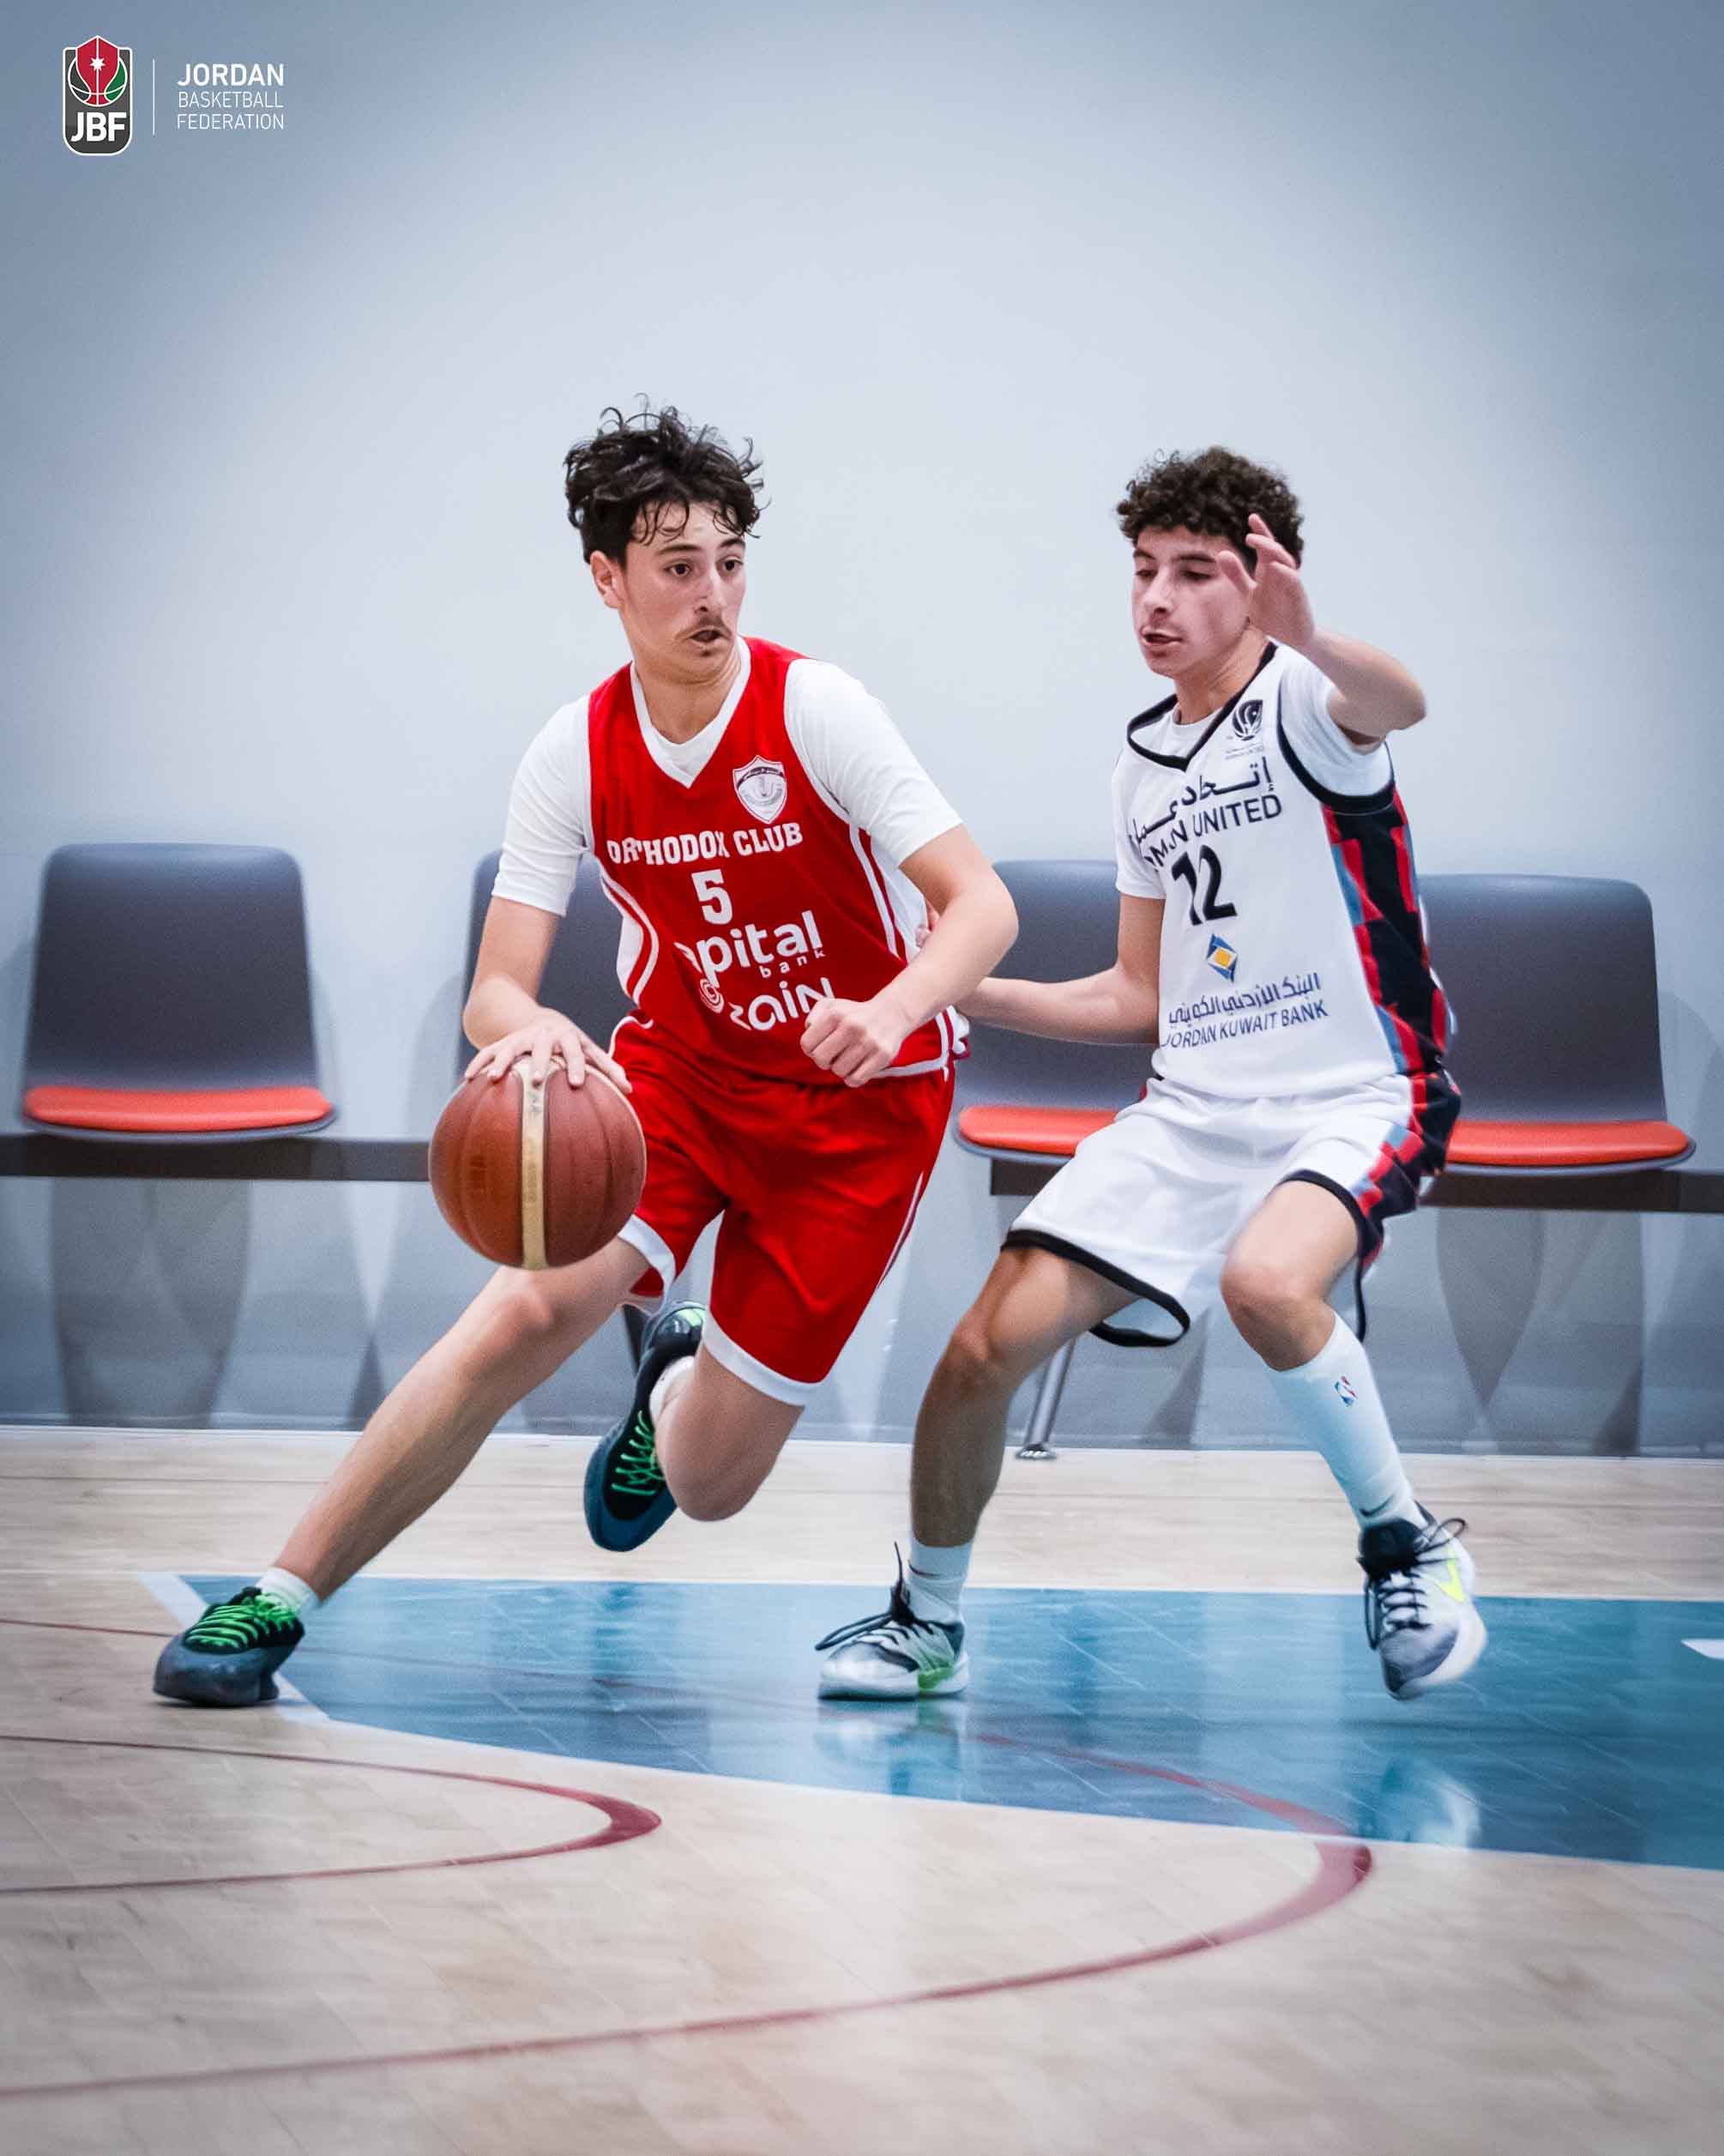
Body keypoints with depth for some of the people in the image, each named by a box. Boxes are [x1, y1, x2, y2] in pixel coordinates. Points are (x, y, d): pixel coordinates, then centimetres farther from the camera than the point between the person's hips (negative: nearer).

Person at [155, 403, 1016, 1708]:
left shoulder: (819, 712, -18)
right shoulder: (577, 755, -9)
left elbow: (983, 907, -22)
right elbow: (495, 990, -10)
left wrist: (890, 1010, -43)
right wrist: (530, 1028, -36)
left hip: (859, 1104, -2)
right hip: (676, 1069, 2)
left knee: (708, 1486, -3)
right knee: (530, 1310, -24)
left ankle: (682, 1383, 37)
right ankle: (280, 1600, -13)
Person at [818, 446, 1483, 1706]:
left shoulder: (1303, 703, -8)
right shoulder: (1148, 760, 15)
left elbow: (1401, 704, -36)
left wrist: (1311, 641, -58)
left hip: (1355, 1100, -7)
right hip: (1194, 1106, 7)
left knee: (1265, 1282, -38)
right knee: (989, 1346, -5)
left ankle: (1409, 1545, -13)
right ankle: (927, 1623, 18)